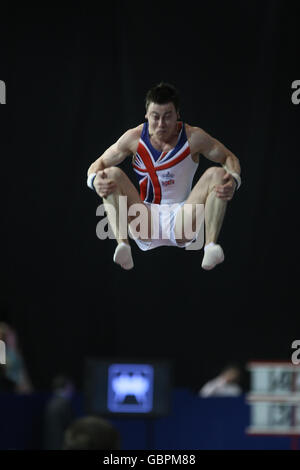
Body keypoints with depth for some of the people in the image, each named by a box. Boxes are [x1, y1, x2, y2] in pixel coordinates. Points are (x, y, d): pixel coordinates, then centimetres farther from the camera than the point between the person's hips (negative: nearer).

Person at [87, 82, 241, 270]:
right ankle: (122, 245, -38)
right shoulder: (135, 138, -5)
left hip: (182, 220, -1)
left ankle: (211, 246, -34)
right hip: (145, 224, 1)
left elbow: (230, 158, 4)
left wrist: (233, 181, -20)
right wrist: (95, 180, -23)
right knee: (112, 174, -19)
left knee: (216, 174, -19)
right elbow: (98, 164, 2)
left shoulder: (193, 138, -6)